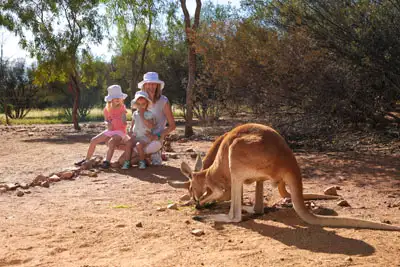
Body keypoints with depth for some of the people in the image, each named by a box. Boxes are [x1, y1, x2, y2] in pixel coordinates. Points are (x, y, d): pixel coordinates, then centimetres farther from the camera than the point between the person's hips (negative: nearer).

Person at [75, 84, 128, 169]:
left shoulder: (122, 107, -7)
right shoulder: (107, 109, 3)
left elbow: (124, 122, -8)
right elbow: (106, 120, 14)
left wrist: (124, 122, -31)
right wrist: (108, 124, -8)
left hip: (120, 131, -5)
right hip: (110, 130, 5)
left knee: (111, 142, -36)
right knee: (93, 140, -2)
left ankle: (107, 162, -29)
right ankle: (86, 160, 11)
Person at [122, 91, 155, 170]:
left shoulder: (149, 114, -3)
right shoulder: (135, 114, 13)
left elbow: (150, 126, -17)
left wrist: (142, 116, -16)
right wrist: (130, 132, 3)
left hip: (145, 137, -4)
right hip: (136, 136, 4)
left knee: (138, 145, -32)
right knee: (128, 143, -25)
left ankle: (142, 161, -11)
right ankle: (127, 161, -16)